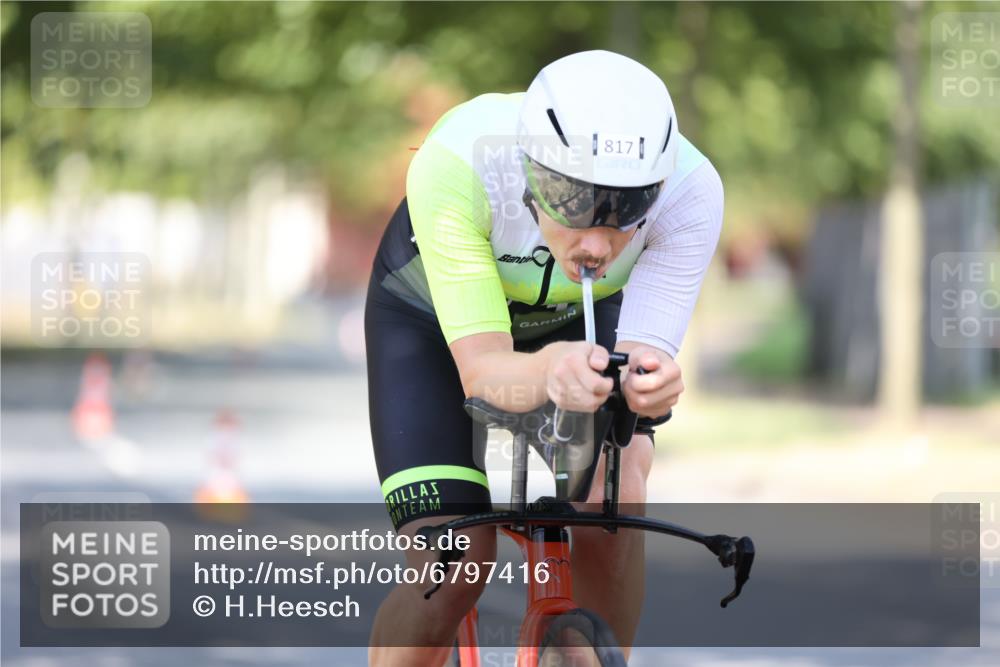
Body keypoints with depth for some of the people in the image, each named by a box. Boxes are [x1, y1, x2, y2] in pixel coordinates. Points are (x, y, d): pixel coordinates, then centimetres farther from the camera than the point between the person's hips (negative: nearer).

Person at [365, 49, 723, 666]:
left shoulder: (691, 189, -35)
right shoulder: (453, 166, -41)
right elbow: (480, 370, -43)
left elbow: (647, 348, -36)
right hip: (433, 320, -2)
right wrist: (548, 372, -66)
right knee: (453, 566, -17)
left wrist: (646, 378, -61)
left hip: (582, 318, 2)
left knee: (613, 498, -28)